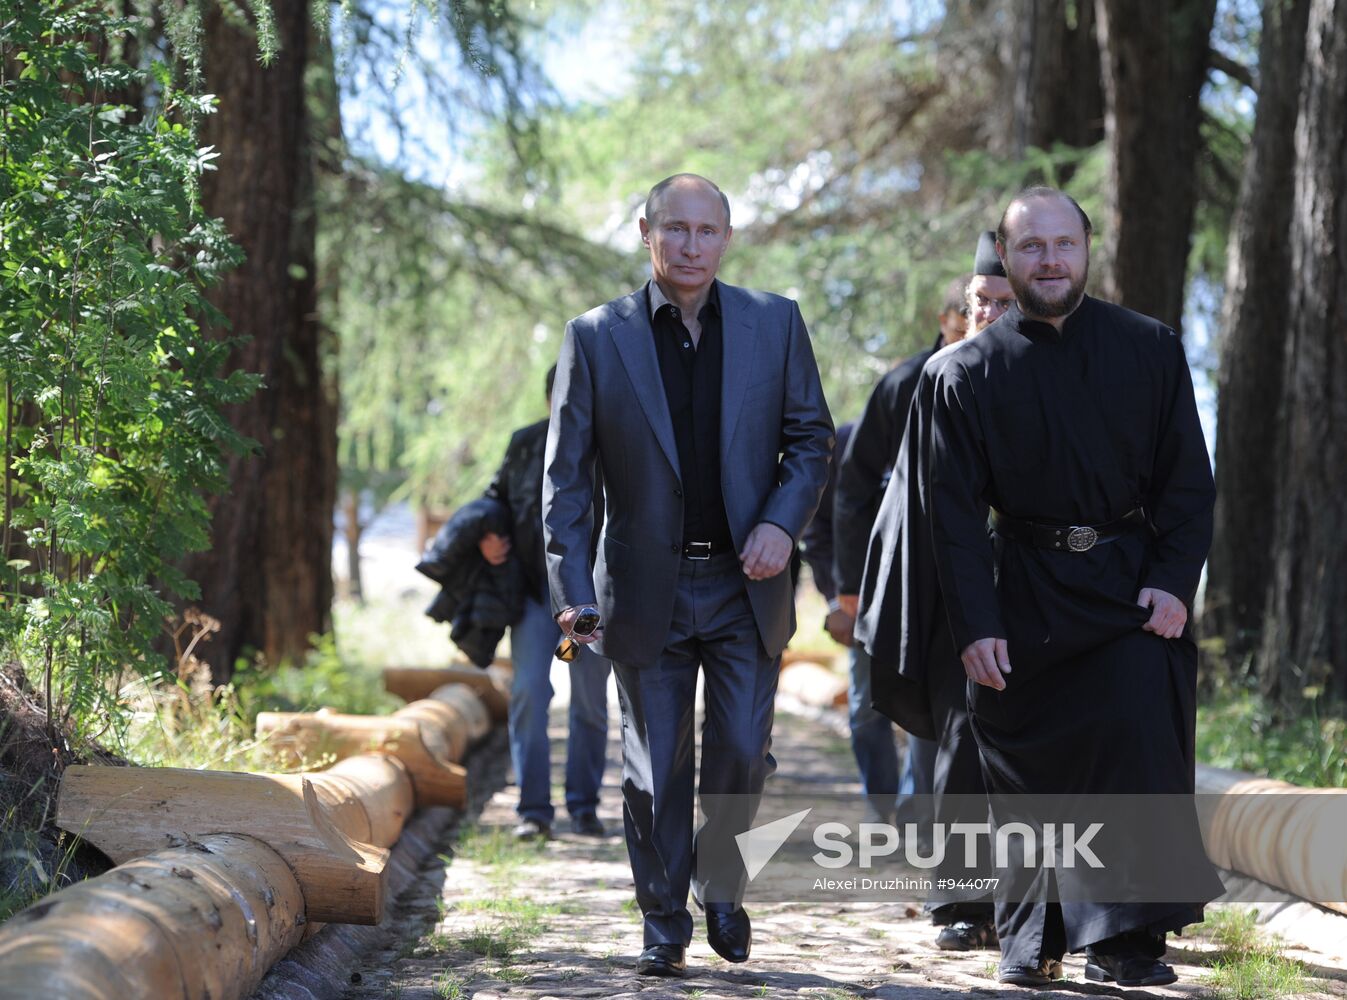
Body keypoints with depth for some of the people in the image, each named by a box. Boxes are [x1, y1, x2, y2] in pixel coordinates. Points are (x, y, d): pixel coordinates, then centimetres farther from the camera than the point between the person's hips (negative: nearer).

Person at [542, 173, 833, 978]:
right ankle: (665, 925, 19)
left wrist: (782, 522, -10)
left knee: (742, 756, 1)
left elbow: (812, 437, 7)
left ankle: (720, 880, 28)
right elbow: (567, 475, -2)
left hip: (745, 585, 1)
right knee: (655, 770, 5)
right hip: (647, 590, -1)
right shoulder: (596, 337, -1)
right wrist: (573, 591, -10)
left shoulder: (775, 324, 3)